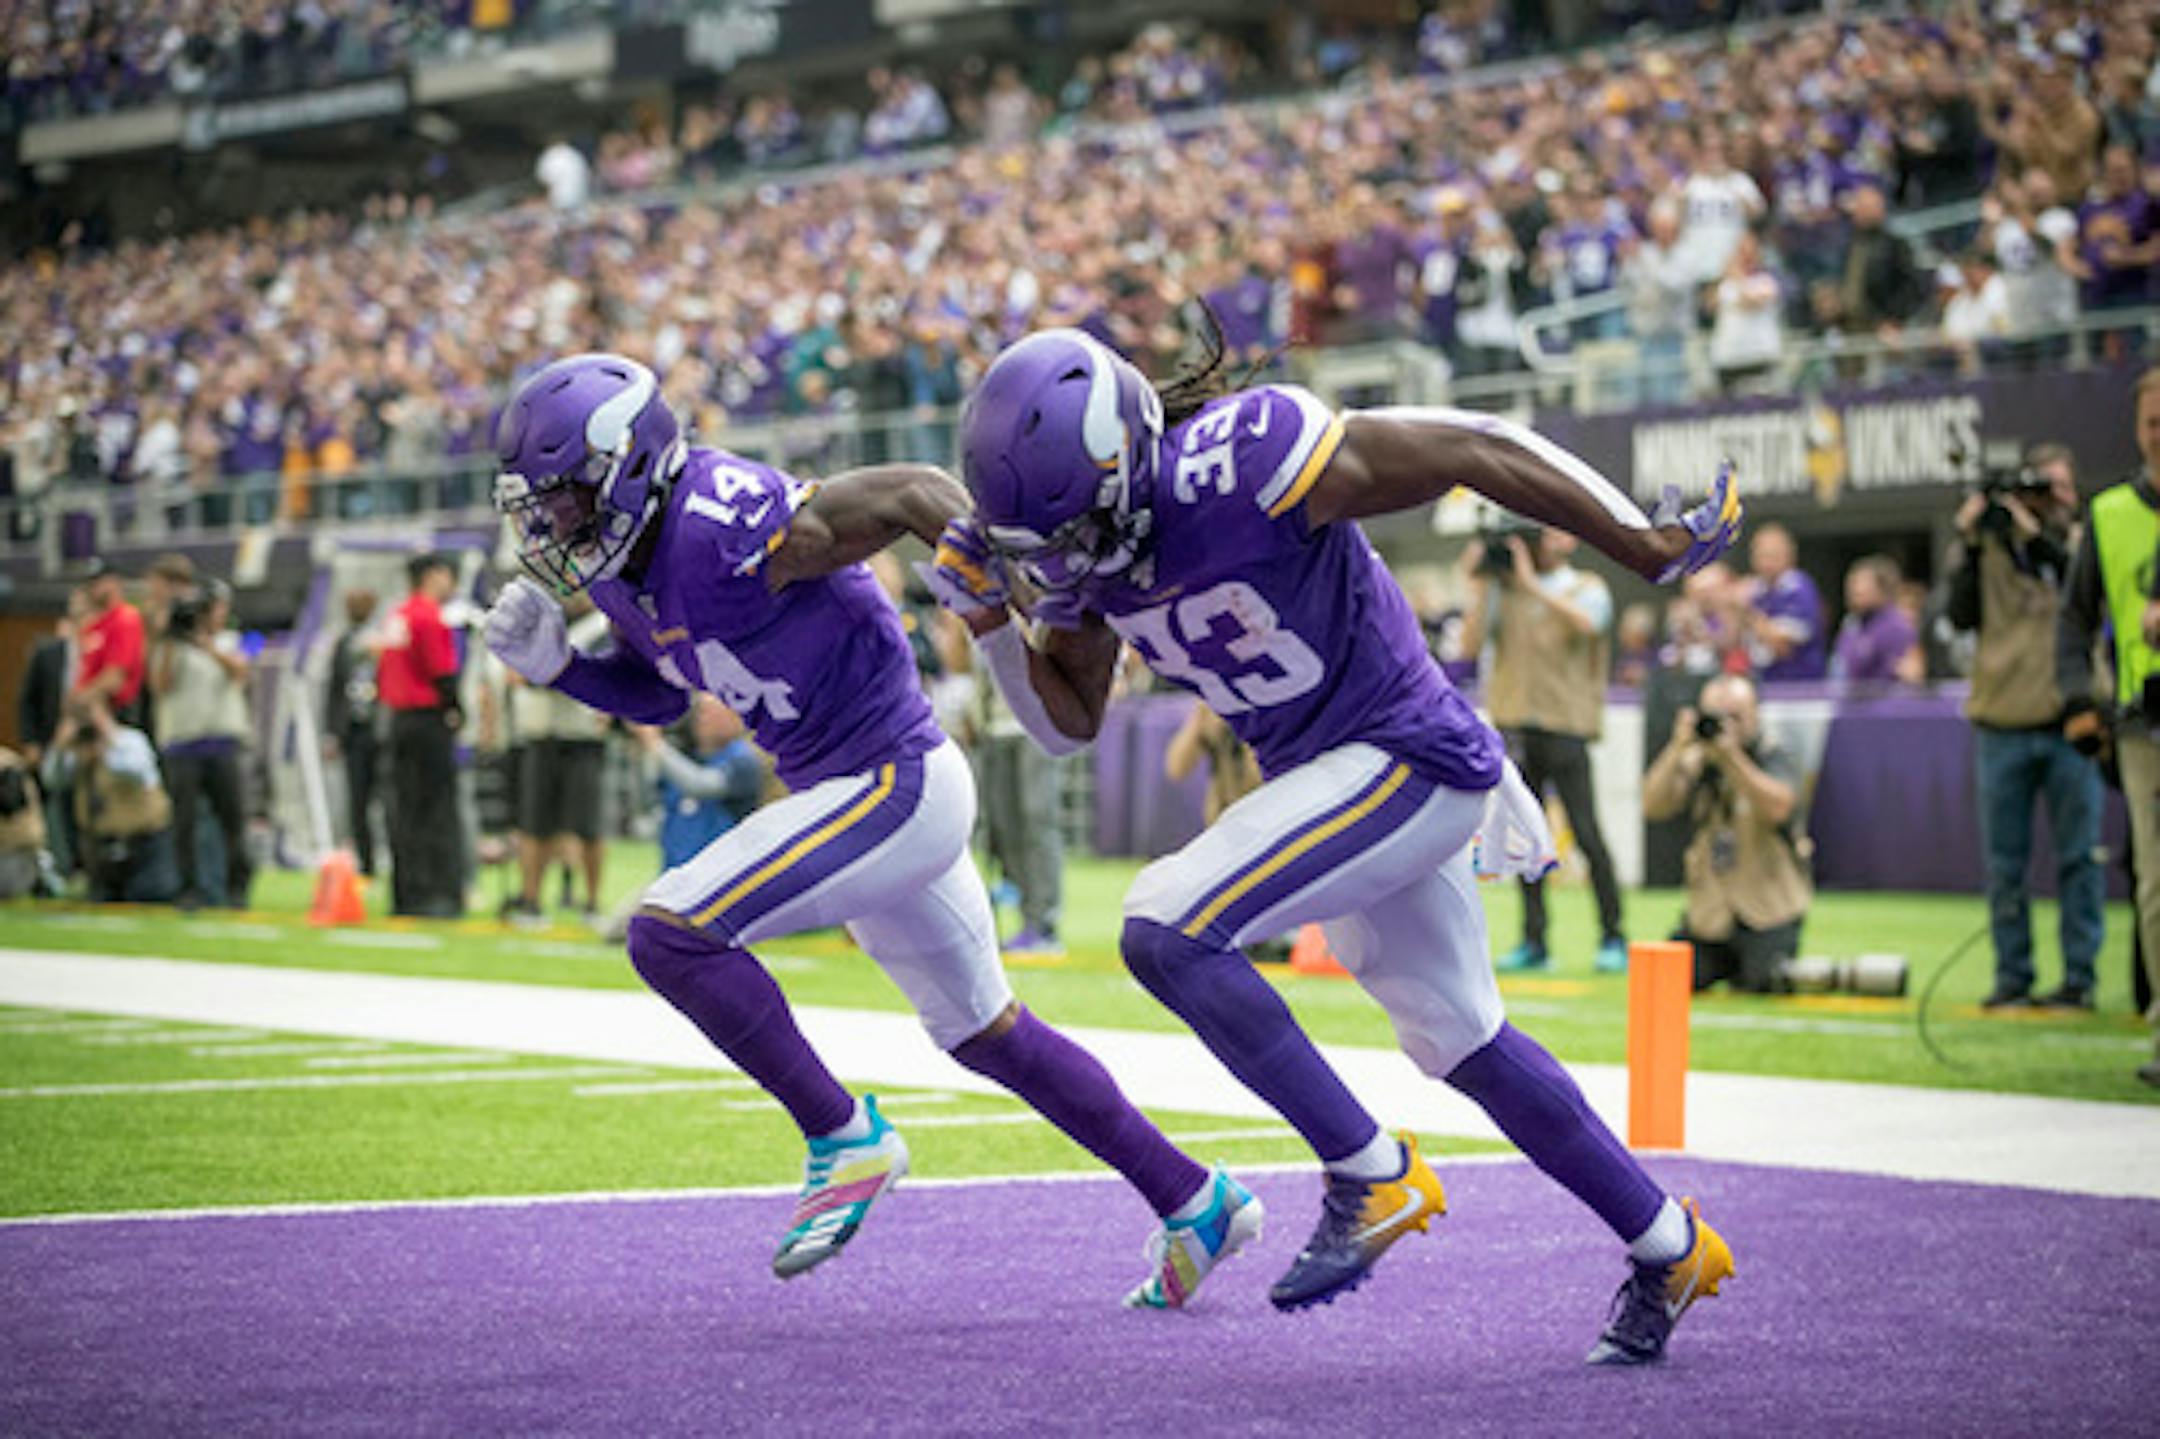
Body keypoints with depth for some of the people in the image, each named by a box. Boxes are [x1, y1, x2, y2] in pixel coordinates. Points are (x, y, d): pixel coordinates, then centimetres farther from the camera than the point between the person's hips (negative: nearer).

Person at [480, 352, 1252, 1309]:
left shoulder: (717, 536, -25)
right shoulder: (620, 560, 3)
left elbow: (912, 491, -24)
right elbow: (658, 694, 20)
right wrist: (552, 663, 3)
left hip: (895, 788, -10)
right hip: (875, 796, 10)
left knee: (671, 934, -18)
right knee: (980, 1032, 21)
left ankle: (844, 1137, -5)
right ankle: (1194, 1202, 31)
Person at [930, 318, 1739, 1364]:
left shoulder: (1231, 468, -29)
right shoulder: (1084, 532, -4)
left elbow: (1474, 449, -22)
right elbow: (1069, 721, 10)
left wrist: (1649, 548, -16)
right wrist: (989, 620, -9)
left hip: (1406, 763, -9)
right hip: (1328, 774, 9)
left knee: (1168, 932, -20)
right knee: (1457, 1039, 19)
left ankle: (1370, 1176, -7)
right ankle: (1669, 1248, 35)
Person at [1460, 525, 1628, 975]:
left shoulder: (1587, 589, 5)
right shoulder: (1505, 591, 11)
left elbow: (1586, 622, -18)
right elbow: (1470, 646, 3)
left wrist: (1532, 583, -17)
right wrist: (1480, 589, -3)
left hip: (1565, 723, -3)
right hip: (1514, 724, 3)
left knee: (1586, 832, -7)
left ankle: (1612, 938, -1)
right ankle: (1533, 941, 9)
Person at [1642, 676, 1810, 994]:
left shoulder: (1778, 759, -6)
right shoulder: (1696, 762, 4)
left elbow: (1777, 808, -28)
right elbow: (1653, 808, -12)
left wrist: (1730, 754, -34)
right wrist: (1678, 749, -24)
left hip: (1769, 910, -3)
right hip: (1709, 909, 4)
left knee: (1763, 982, -22)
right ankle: (1728, 964, 22)